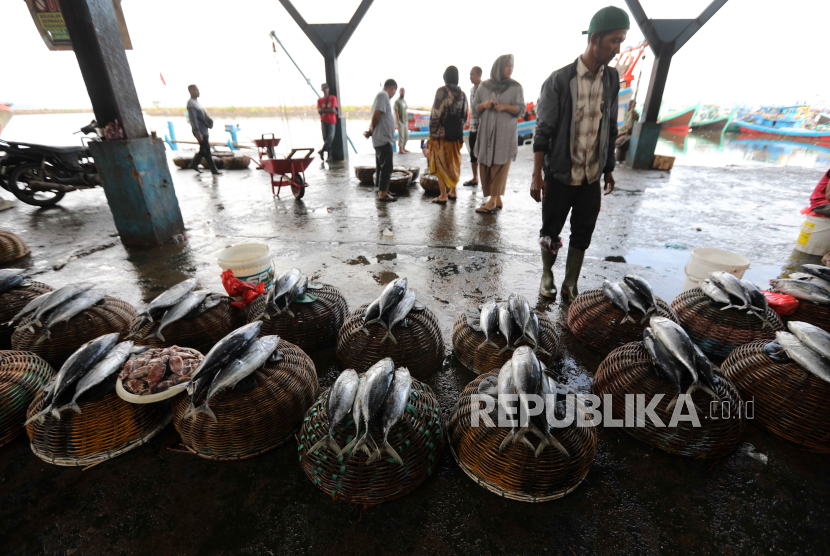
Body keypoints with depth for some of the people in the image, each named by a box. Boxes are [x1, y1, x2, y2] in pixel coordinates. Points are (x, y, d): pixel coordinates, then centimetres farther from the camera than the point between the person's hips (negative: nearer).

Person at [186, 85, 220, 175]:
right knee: (206, 150, -5)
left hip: (204, 130, 10)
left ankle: (194, 165, 30)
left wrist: (210, 121, 4)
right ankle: (214, 170, 0)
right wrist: (197, 133, -25)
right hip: (200, 131, -10)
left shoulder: (196, 102, 17)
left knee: (203, 149, 17)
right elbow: (193, 119, -20)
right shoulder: (191, 104, -13)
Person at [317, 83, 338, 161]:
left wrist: (323, 110, -2)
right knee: (325, 138, -1)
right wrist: (329, 110, -7)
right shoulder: (319, 100, 10)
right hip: (324, 121, 2)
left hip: (332, 121, -2)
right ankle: (329, 155, 3)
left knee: (331, 136, -18)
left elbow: (333, 109, -8)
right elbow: (319, 111, -2)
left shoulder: (333, 98, 4)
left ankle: (322, 150, -7)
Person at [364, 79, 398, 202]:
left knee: (381, 166, 15)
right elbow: (376, 115, -19)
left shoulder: (382, 96, 20)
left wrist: (371, 131, -1)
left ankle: (382, 190, 24)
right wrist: (372, 131, -6)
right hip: (383, 138, -10)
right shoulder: (383, 95, -10)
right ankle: (383, 194, -5)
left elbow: (376, 117, 14)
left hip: (382, 138, 10)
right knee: (386, 167, -8)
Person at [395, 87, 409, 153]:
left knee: (406, 136, 11)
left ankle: (404, 148, 21)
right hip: (401, 121, -8)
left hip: (405, 121, 8)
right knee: (401, 136, -6)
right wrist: (398, 121, -18)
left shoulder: (404, 101, 17)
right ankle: (400, 149, 1)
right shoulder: (397, 101, -7)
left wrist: (407, 120, 15)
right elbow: (396, 112, -12)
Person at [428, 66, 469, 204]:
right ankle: (453, 192, 21)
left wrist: (432, 132, -10)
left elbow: (436, 113, -15)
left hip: (441, 133, -6)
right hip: (456, 134, 6)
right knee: (454, 163, 15)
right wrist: (459, 130, 17)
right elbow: (465, 115, 10)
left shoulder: (442, 91, -10)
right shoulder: (462, 94, 8)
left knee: (441, 163, -1)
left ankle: (443, 196, -2)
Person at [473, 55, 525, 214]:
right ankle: (497, 200, 9)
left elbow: (521, 109, -1)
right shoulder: (484, 86, 8)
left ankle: (493, 201, -3)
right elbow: (475, 109, 10)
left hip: (505, 133, -3)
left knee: (499, 166, -6)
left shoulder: (516, 87, 3)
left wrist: (505, 106, -16)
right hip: (486, 131, 3)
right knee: (486, 166, 0)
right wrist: (483, 105, -11)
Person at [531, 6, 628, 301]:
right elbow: (543, 131, -9)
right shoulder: (559, 80, -8)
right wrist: (537, 175, -12)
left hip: (592, 177, 4)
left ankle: (570, 287, 20)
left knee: (582, 235, 7)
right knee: (551, 231, 7)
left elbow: (610, 128, 13)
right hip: (560, 175, -4)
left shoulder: (612, 79, 6)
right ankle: (547, 275, 30)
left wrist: (609, 168, 14)